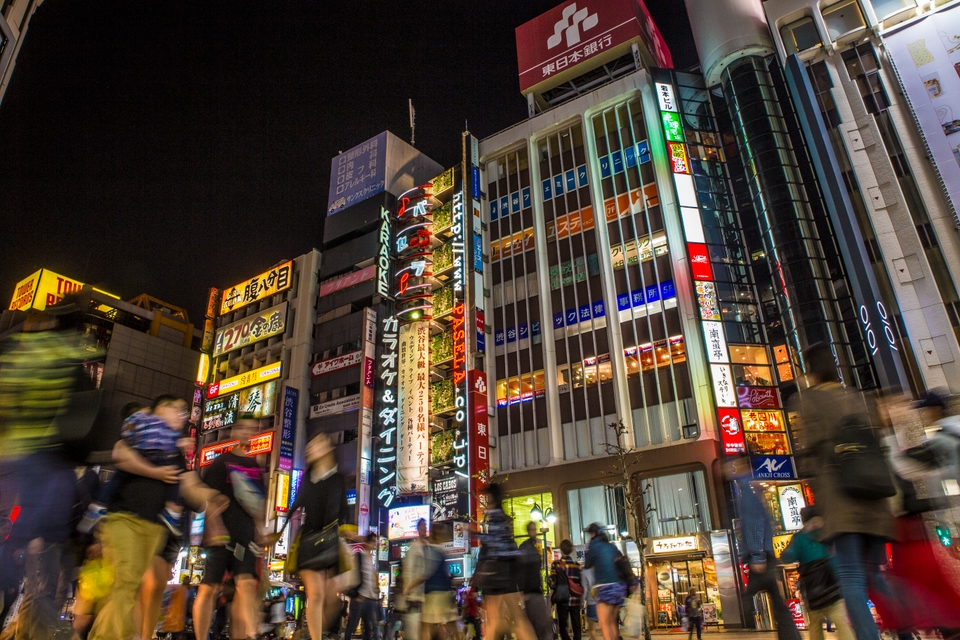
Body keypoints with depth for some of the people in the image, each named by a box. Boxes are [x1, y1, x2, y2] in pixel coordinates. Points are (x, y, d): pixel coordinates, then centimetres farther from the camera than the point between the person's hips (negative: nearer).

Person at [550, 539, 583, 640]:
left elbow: (553, 583, -9)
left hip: (562, 600, -3)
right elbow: (581, 583, 4)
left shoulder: (556, 564, -6)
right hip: (576, 600, 3)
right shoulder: (577, 565, 3)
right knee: (576, 627, 10)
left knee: (562, 626, 5)